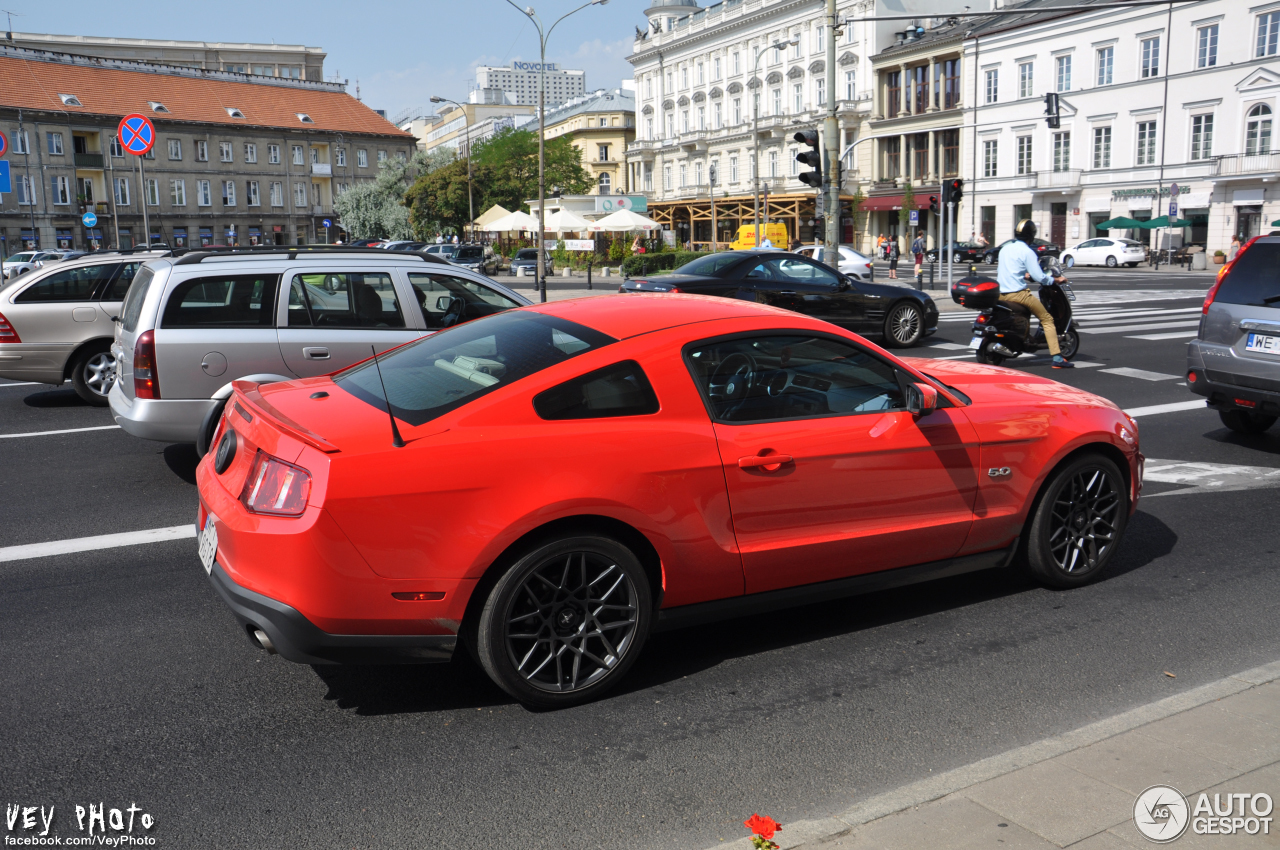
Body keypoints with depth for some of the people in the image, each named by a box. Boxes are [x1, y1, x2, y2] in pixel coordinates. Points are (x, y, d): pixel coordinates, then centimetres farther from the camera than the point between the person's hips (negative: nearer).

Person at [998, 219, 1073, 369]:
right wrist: (1057, 280, 4)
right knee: (1047, 319, 1)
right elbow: (1039, 277, -13)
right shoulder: (1027, 252, -9)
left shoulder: (1005, 249, 13)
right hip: (1018, 293, -7)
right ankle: (1057, 358, -7)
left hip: (1001, 293, 7)